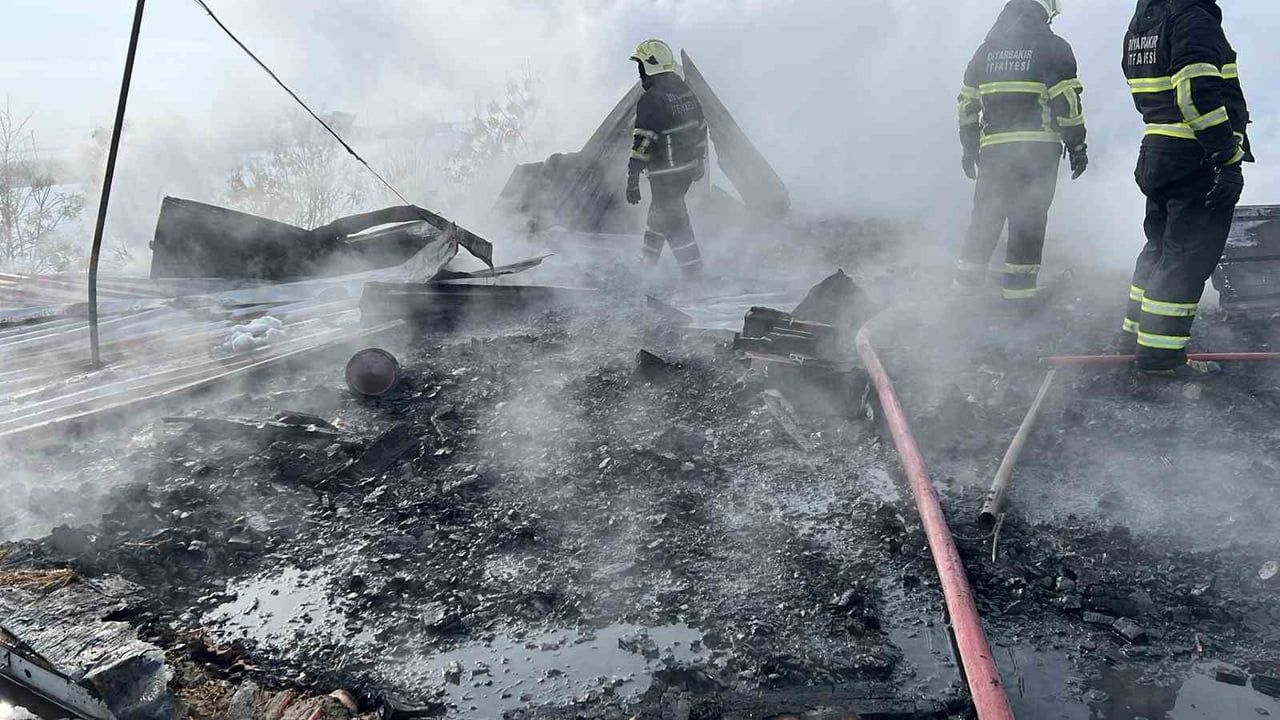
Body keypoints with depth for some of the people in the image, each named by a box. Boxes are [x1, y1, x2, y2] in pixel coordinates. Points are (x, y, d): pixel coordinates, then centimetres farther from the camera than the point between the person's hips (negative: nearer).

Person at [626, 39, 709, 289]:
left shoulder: (652, 100, -19)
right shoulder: (687, 91, 8)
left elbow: (642, 144, -21)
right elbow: (701, 127, 16)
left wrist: (632, 181, -17)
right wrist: (700, 162, 27)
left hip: (666, 174, -9)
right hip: (689, 167, 9)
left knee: (674, 223, -1)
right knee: (658, 212, 25)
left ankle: (693, 277, 2)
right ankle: (648, 263, 39)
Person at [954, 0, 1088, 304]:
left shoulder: (987, 49, 12)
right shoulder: (1053, 47, -1)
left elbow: (967, 104, 13)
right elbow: (1067, 102, -7)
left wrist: (968, 148, 20)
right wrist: (1077, 146, 0)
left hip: (992, 150, 4)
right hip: (1038, 150, -3)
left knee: (986, 214, 13)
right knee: (1029, 218, 4)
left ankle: (967, 278, 14)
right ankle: (1019, 286, 5)